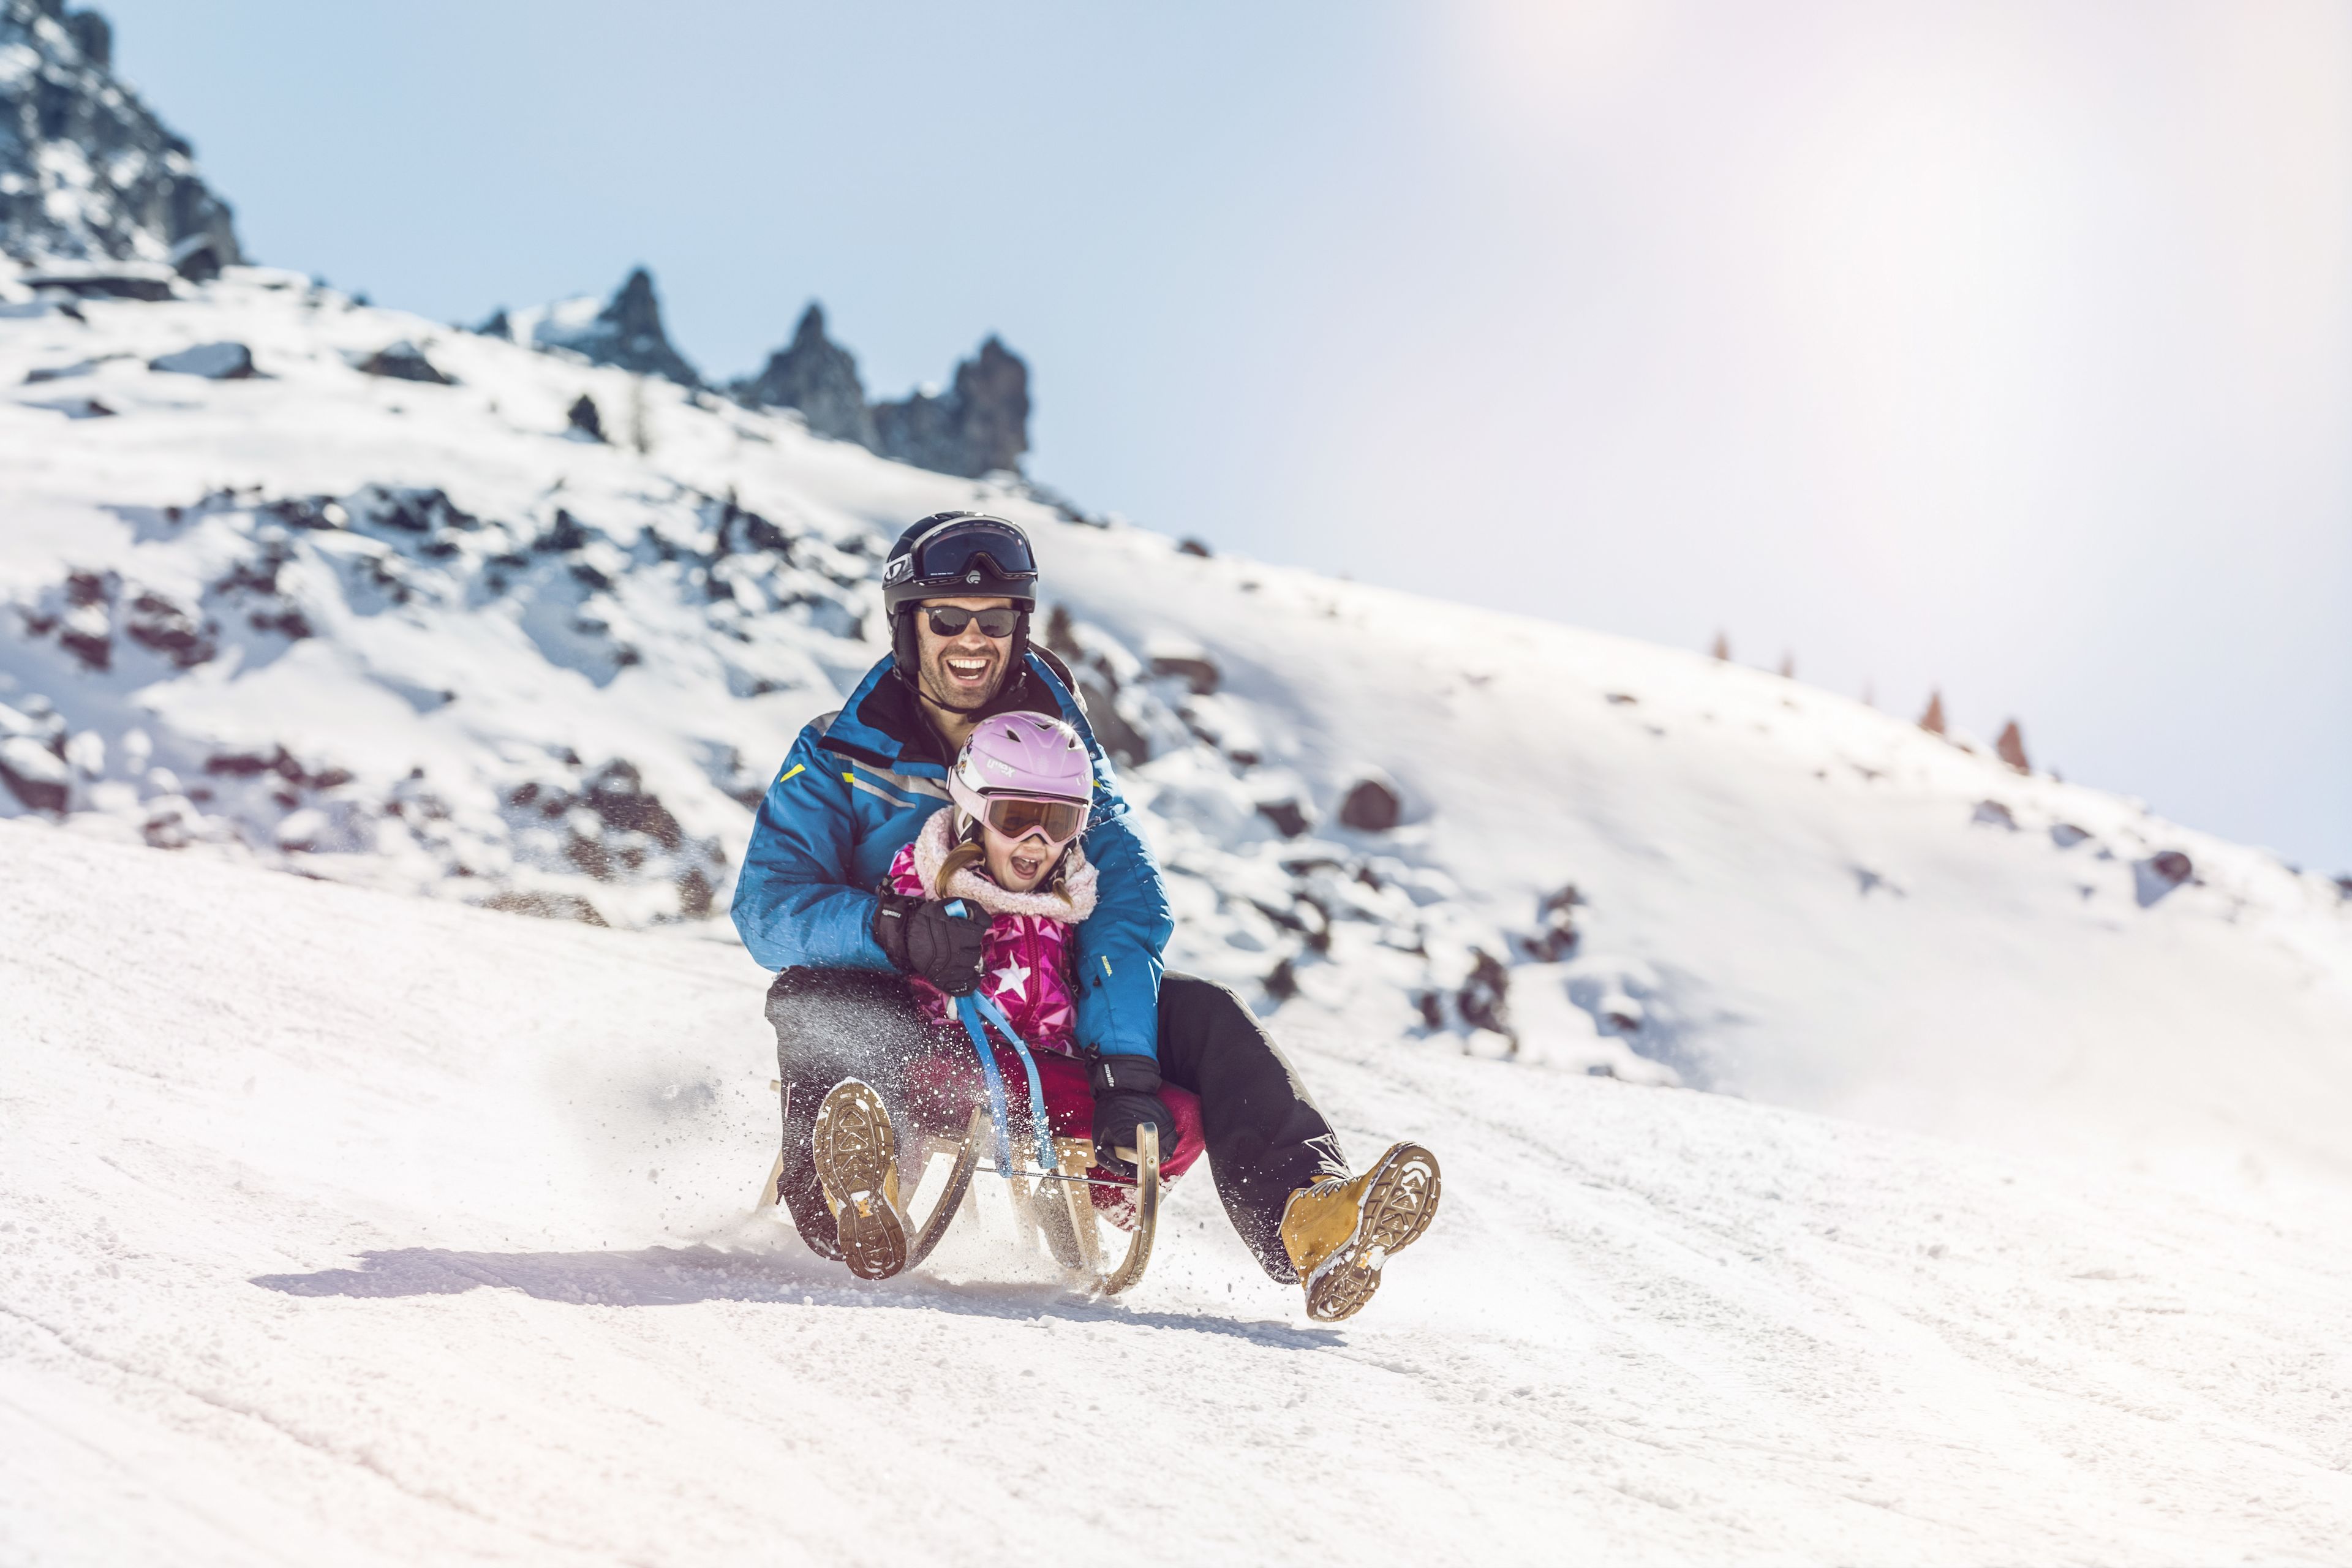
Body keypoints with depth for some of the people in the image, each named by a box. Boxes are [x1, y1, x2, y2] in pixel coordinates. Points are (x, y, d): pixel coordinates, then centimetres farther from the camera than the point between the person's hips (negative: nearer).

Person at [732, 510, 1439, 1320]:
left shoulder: (1059, 743, 5)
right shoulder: (839, 758, -1)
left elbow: (1127, 901, -10)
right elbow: (767, 909, -14)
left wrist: (1125, 1068, -28)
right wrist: (894, 928, -36)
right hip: (907, 1025, -2)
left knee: (1205, 1015, -20)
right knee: (810, 1002, -34)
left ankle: (1305, 1219, -40)